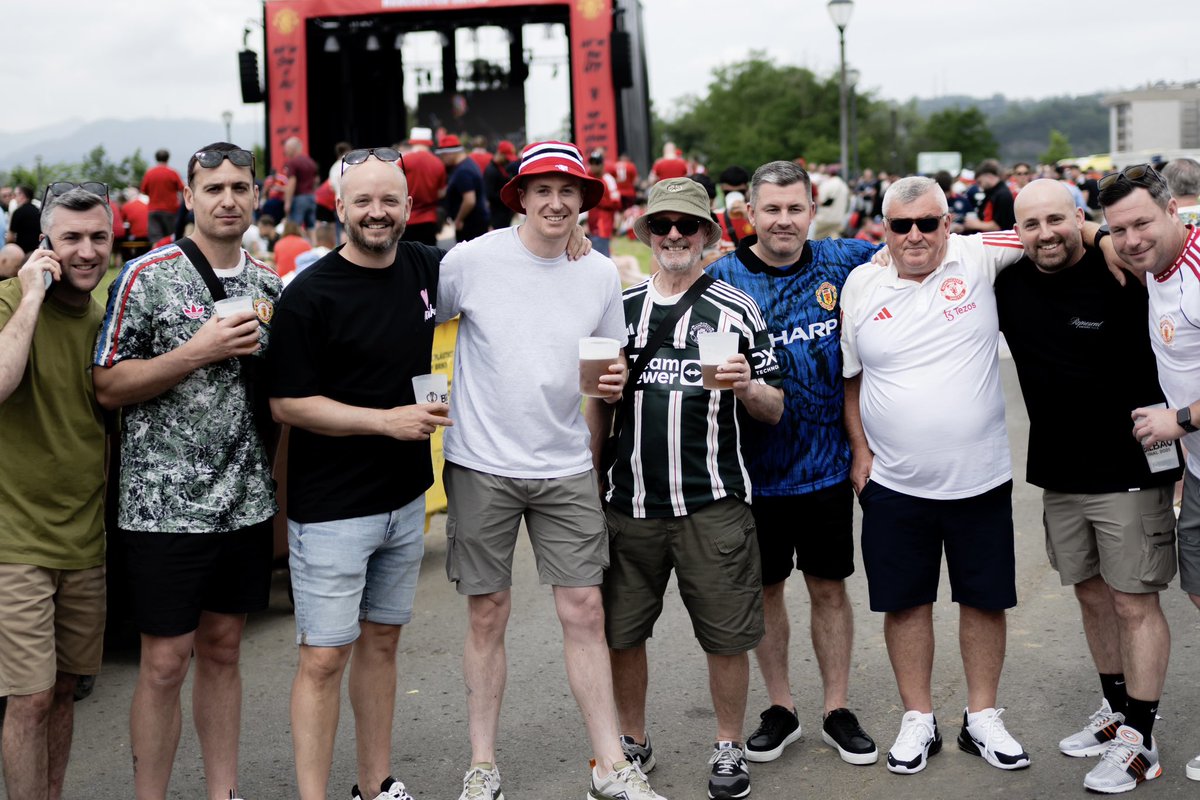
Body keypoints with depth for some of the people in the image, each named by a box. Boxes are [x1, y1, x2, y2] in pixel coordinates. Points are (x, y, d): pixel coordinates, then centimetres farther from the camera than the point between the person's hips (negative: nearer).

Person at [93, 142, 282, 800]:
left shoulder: (269, 284, 9)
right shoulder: (148, 276, -7)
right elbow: (108, 387, -9)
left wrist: (257, 349, -2)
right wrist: (198, 353, -18)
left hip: (246, 500, 5)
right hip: (166, 503, -5)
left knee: (222, 651, 14)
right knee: (165, 662, 1)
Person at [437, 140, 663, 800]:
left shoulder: (600, 274, 4)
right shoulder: (470, 261, -7)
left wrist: (615, 383, -7)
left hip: (565, 467, 2)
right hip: (481, 465, -2)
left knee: (584, 610, 2)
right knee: (487, 614, 6)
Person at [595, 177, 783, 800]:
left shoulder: (737, 311, 3)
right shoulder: (619, 306, 10)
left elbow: (774, 411, 5)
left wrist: (746, 387, -16)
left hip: (713, 507, -2)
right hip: (629, 503, 2)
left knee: (726, 638, 4)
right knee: (619, 632, 9)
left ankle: (728, 748, 25)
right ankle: (632, 742, 31)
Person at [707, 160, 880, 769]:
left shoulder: (840, 262, 0)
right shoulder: (722, 278, -6)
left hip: (827, 462, 1)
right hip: (756, 467, -1)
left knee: (829, 586, 11)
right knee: (766, 587, 12)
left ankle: (838, 711, 25)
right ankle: (780, 707, 29)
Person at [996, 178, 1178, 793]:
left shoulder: (1123, 280, -14)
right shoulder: (1009, 285, 1)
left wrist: (1180, 462, -8)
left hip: (1131, 474, -5)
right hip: (1059, 476, 6)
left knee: (1134, 605, 0)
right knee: (1093, 597, 17)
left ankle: (1138, 743, 10)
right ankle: (1114, 712, 33)